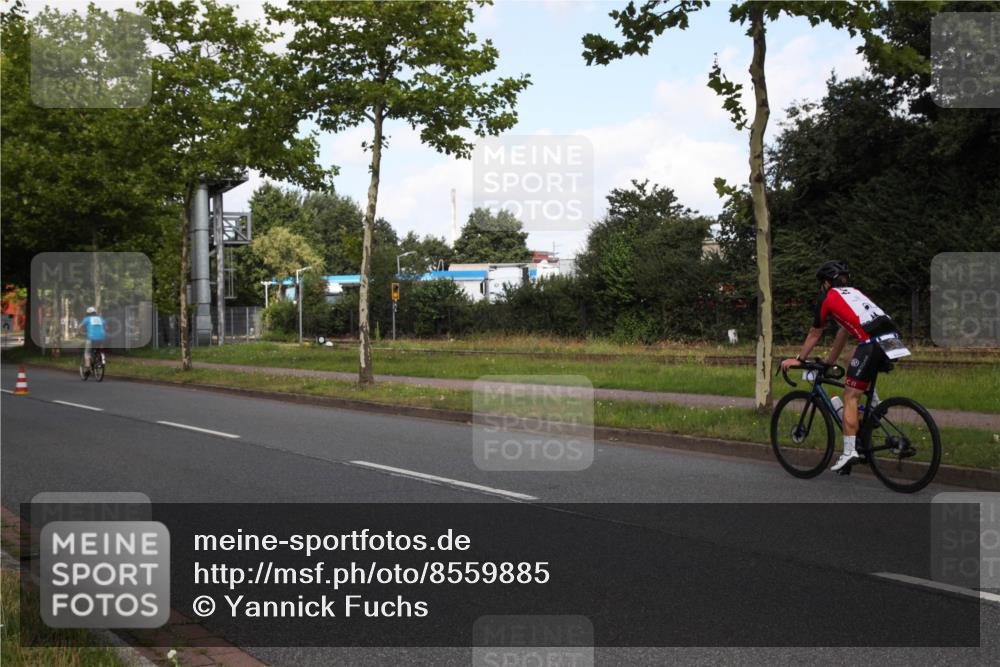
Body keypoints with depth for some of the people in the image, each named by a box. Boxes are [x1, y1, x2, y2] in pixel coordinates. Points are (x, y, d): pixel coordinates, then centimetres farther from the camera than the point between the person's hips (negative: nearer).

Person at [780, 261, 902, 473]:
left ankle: (849, 451, -6)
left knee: (850, 396, -1)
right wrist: (829, 362, 48)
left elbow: (814, 335, 22)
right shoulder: (855, 293, 33)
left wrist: (798, 360, 35)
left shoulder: (827, 297, 13)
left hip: (872, 342, -7)